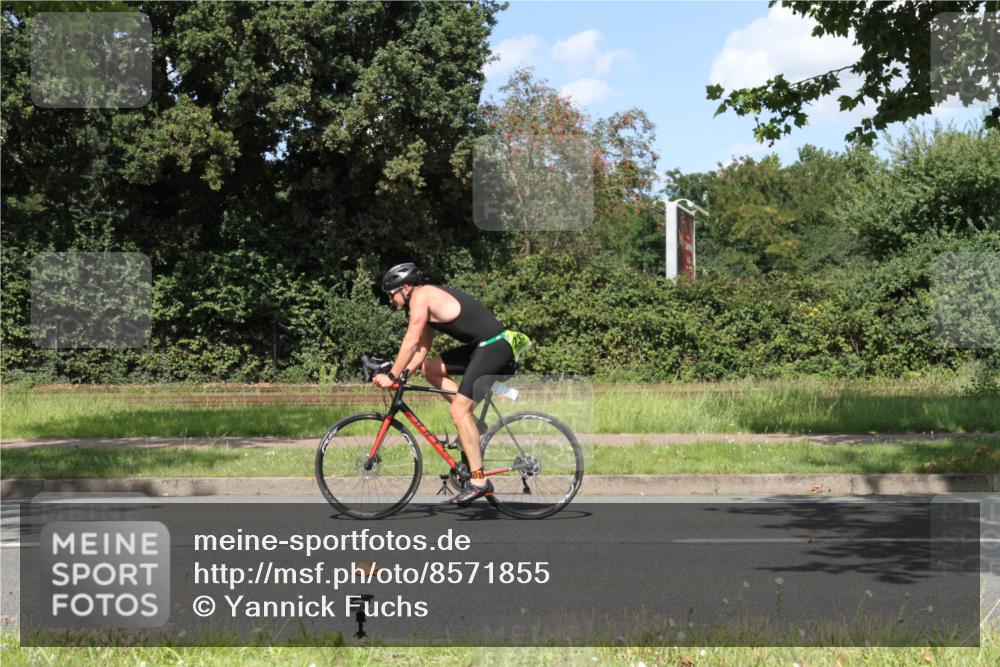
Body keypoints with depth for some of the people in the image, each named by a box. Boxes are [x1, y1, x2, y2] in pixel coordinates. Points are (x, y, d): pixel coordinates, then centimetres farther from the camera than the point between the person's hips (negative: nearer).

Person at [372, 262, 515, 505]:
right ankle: (471, 422, 10)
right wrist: (404, 374, 10)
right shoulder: (430, 298, 20)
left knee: (459, 411, -12)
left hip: (492, 347, -10)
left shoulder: (420, 296, -9)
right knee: (429, 368, 14)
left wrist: (392, 376, -13)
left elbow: (411, 341, -16)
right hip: (480, 347, 10)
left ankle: (479, 481, -13)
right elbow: (422, 348, 21)